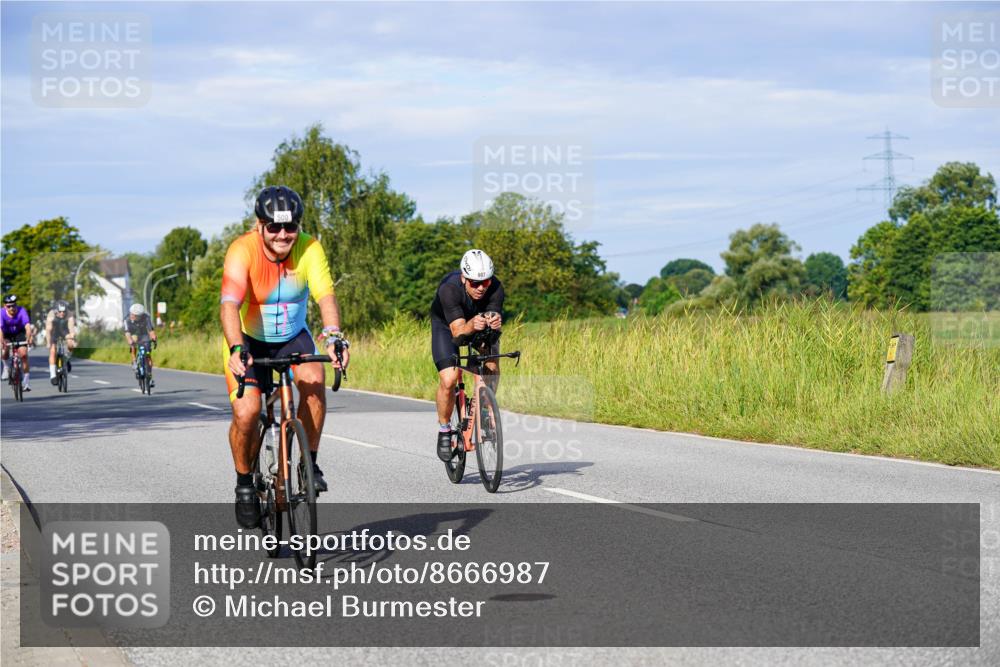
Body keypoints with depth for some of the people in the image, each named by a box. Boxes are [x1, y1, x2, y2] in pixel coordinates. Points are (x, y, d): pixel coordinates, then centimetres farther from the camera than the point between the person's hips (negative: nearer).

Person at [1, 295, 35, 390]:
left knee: (23, 354, -15)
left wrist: (28, 339, -58)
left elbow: (27, 326, -42)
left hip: (19, 334, 0)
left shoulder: (21, 311, -30)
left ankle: (26, 380, -5)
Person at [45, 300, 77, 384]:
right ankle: (52, 375, -13)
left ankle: (66, 359, 3)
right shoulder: (51, 314, -31)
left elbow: (71, 328, -39)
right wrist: (48, 342, -44)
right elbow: (48, 329, -36)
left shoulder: (69, 315, -29)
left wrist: (73, 340, -52)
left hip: (65, 331, 1)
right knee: (52, 351, -16)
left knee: (71, 344, -26)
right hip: (54, 332, -1)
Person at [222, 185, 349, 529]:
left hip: (293, 336, 2)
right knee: (246, 412, -20)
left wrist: (333, 334, -50)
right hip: (250, 340, -2)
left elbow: (325, 294, -30)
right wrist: (236, 349, -54)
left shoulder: (309, 248, -18)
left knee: (313, 379, -29)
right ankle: (244, 484, 6)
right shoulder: (242, 251, -25)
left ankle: (309, 462, -11)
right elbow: (230, 304, -37)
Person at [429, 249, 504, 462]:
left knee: (492, 367, -22)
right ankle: (444, 430, 2)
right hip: (446, 324, -3)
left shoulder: (495, 288, -30)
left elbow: (495, 317, -36)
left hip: (480, 326, 3)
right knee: (448, 380, -20)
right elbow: (457, 330, -43)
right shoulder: (449, 288, -37)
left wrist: (494, 323, -60)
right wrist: (471, 326, -64)